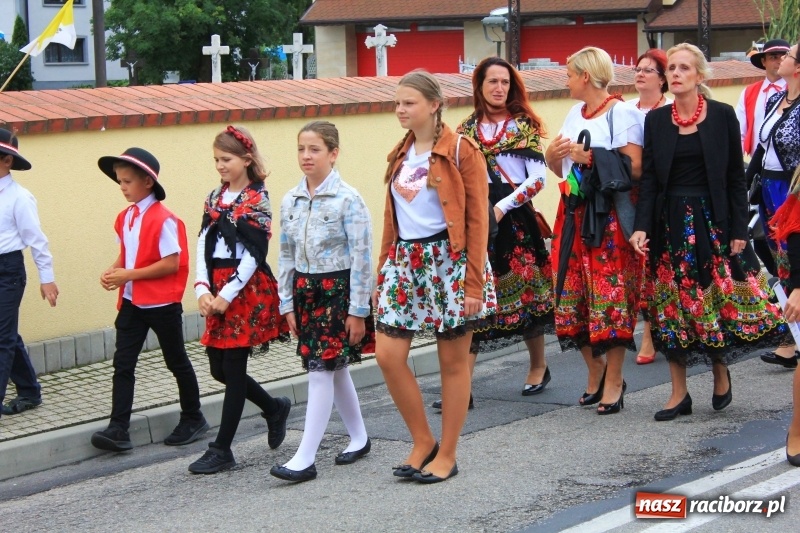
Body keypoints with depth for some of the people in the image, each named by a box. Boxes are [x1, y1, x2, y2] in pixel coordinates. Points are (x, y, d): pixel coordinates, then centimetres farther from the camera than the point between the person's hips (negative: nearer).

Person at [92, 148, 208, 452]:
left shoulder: (163, 219, -17)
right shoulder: (125, 218, 6)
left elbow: (172, 264, -21)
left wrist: (129, 275, -22)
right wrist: (114, 271, -5)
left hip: (162, 304, -6)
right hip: (131, 302, 7)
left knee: (177, 363, 10)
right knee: (123, 364, -4)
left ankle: (193, 419, 26)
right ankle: (118, 429, -7)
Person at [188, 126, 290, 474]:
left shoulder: (257, 201, -8)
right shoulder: (214, 198, 12)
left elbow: (254, 255, -13)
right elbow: (203, 246, 7)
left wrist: (227, 295, -16)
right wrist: (202, 289, -6)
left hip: (247, 291, -7)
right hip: (217, 293, 7)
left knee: (233, 368, -3)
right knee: (218, 368, 9)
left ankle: (221, 449, 2)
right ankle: (274, 408, 31)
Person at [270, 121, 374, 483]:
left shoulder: (347, 200, -11)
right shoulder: (290, 201, 7)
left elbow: (361, 257, -11)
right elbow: (286, 256, 13)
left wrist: (358, 310, -12)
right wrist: (287, 303, 10)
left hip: (338, 290, -6)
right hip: (305, 290, 6)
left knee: (321, 372, -10)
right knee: (335, 370, 14)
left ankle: (305, 459, -11)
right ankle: (359, 438, 30)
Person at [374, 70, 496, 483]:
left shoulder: (460, 151, -6)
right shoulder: (400, 155, 12)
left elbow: (477, 218, -9)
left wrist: (473, 283, -14)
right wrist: (382, 274, 13)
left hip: (449, 259, -6)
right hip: (405, 261, 6)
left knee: (453, 362, 3)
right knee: (387, 356, -3)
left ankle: (446, 455, 13)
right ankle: (423, 442, 13)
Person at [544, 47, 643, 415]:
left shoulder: (622, 114, -5)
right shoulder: (575, 114, 17)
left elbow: (635, 167, -16)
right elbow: (561, 170, 22)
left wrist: (591, 158, -16)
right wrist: (553, 156, 1)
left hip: (611, 215, -7)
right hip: (574, 214, 7)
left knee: (610, 297, -7)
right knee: (574, 295, 4)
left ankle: (613, 381, -1)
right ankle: (596, 371, 19)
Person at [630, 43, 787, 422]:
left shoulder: (722, 115, -1)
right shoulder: (656, 120, 5)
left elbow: (735, 177, -1)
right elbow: (649, 178, 4)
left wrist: (739, 230, -6)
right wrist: (641, 227, -7)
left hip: (711, 221, -2)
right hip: (670, 225, 2)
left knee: (719, 301, -2)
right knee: (672, 308, 2)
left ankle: (721, 373, 23)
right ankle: (679, 394, 8)